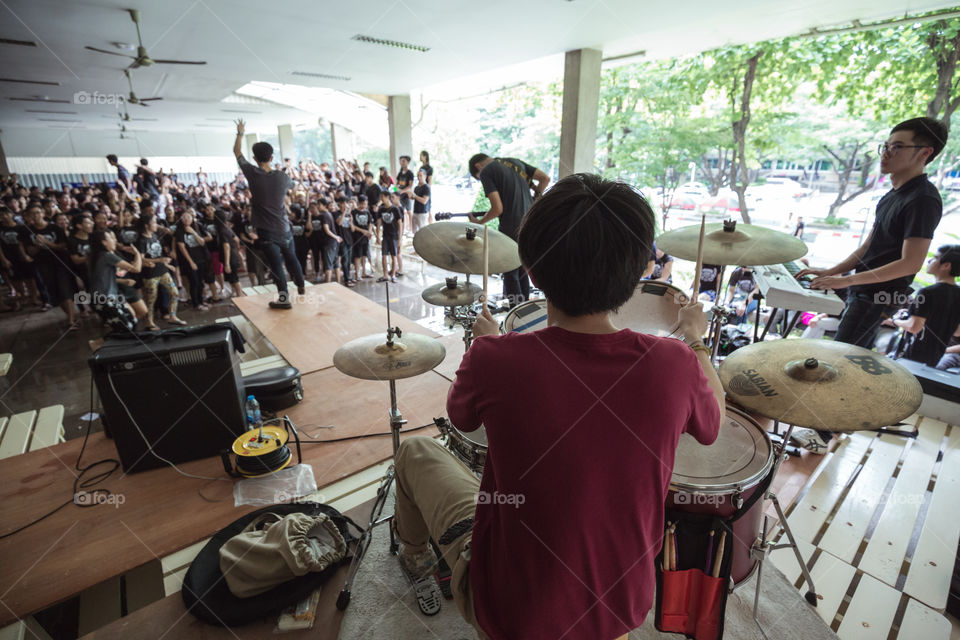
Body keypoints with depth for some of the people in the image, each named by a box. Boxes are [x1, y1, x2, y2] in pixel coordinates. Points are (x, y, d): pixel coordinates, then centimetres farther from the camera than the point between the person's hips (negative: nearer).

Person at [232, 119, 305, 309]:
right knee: (291, 257, 20)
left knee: (275, 263, -3)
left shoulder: (253, 174, -9)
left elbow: (237, 152, 7)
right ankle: (301, 286, 34)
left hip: (266, 230, -3)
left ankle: (283, 296, -8)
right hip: (283, 227, 3)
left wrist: (240, 133, 22)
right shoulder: (283, 177, -5)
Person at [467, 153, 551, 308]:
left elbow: (498, 208, -15)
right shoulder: (514, 161, 15)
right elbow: (545, 178, 10)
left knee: (510, 275, 5)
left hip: (512, 230, -7)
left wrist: (479, 222, 0)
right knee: (522, 272, 18)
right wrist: (535, 197, 19)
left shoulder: (486, 171, -5)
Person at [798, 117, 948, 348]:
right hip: (862, 291, 9)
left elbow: (910, 263, -24)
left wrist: (846, 280, -25)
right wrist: (830, 272, 4)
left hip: (877, 299, -9)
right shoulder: (892, 195, 10)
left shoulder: (923, 201, -19)